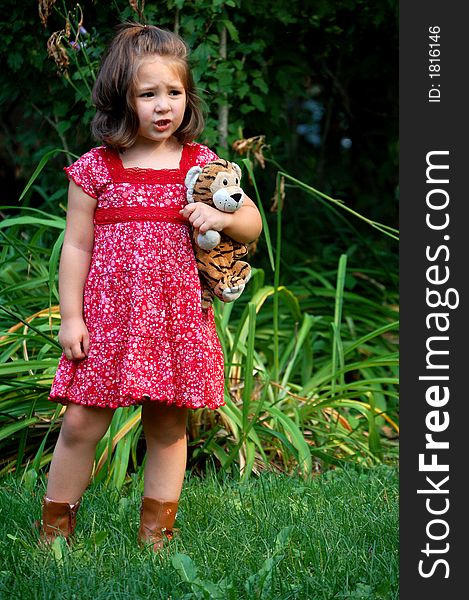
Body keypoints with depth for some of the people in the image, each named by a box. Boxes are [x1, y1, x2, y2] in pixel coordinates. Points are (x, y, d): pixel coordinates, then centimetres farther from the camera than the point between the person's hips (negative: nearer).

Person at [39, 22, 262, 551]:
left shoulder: (201, 164, 4)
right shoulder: (95, 168, -1)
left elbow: (253, 224, 12)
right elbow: (76, 246, 1)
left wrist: (222, 217, -10)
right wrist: (70, 317, -3)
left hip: (177, 318, 2)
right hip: (106, 317, -1)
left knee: (167, 428, 9)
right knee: (82, 425, -1)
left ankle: (155, 533, 23)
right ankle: (53, 529, 16)